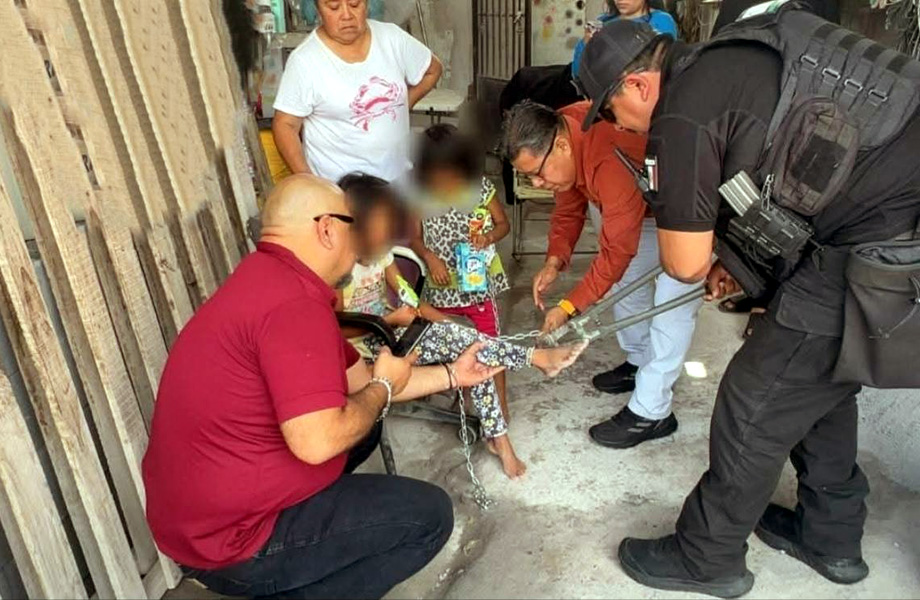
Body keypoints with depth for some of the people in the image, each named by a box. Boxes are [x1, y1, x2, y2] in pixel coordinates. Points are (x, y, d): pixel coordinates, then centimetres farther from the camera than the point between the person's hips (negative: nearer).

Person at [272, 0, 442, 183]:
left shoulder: (392, 38, -4)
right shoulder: (305, 60, -14)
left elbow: (432, 70, 13)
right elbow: (285, 124, -10)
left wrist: (401, 107, 5)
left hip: (396, 177, 4)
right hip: (336, 185, -4)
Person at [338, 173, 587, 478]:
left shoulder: (380, 253, 2)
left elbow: (406, 296, 5)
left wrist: (447, 321, -9)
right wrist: (391, 319, -22)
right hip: (366, 344, -7)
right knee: (450, 337, -27)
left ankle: (497, 435, -5)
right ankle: (538, 357, -21)